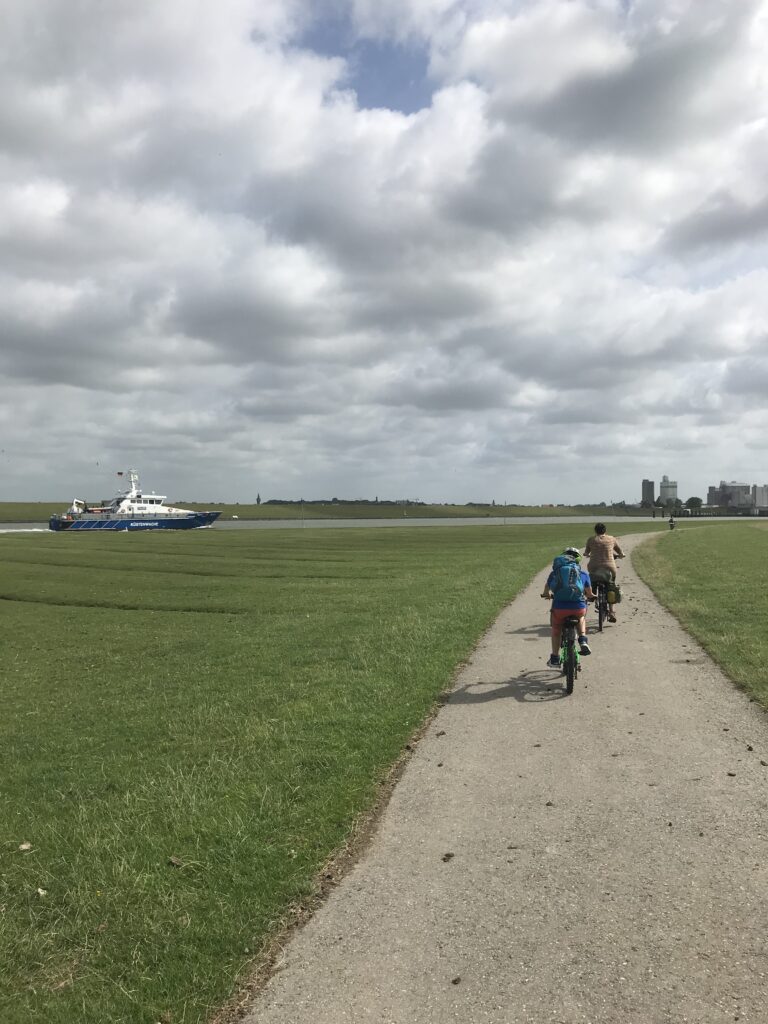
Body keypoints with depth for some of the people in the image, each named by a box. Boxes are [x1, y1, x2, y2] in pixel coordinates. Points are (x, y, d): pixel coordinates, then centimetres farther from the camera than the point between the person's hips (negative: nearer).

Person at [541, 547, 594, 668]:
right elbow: (589, 593, 20)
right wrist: (591, 597, 43)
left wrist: (547, 595, 48)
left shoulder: (555, 573, 14)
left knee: (556, 631, 25)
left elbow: (546, 590, 25)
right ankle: (583, 641, 17)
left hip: (559, 607, 0)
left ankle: (555, 659, 28)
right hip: (579, 607, 0)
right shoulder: (583, 574, 13)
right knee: (582, 617, 36)